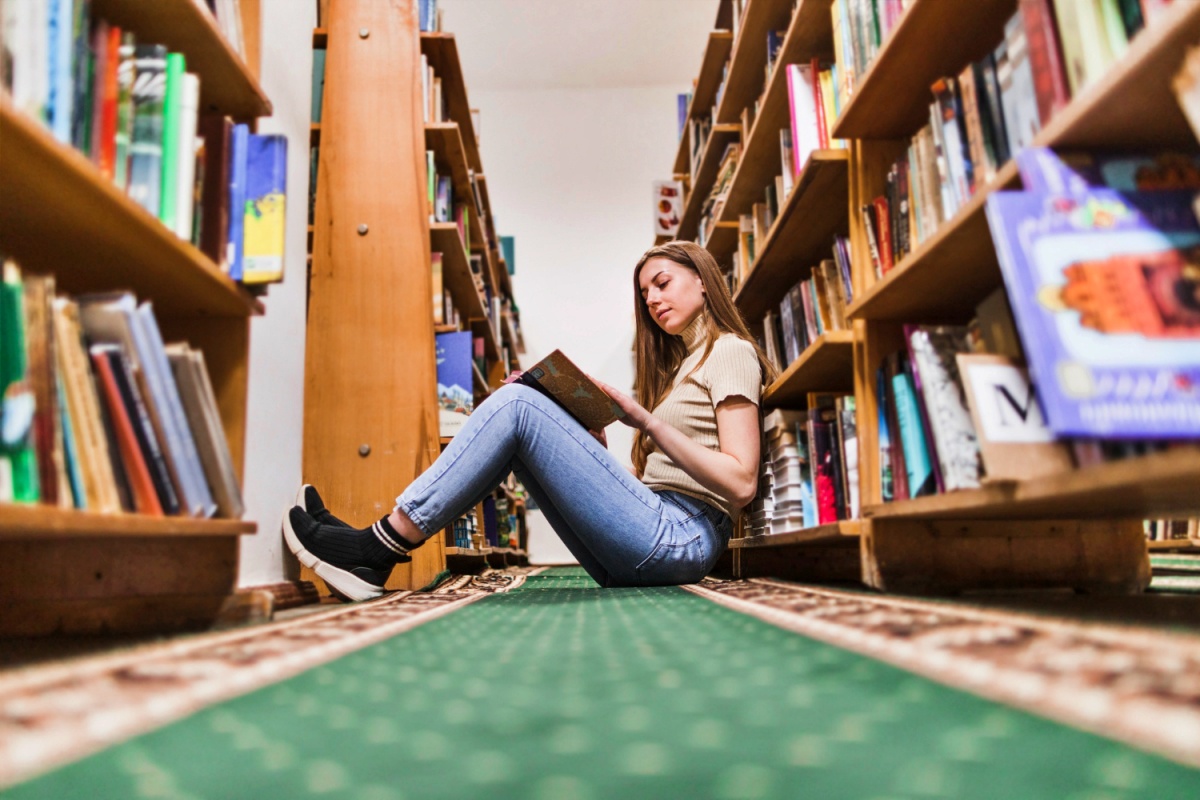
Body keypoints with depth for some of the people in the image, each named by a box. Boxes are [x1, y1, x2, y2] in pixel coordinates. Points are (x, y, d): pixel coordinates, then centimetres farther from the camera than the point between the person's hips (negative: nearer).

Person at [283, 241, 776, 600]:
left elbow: (741, 484, -13)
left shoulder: (730, 351, 1)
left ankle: (382, 549, -14)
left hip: (680, 536, -9)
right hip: (652, 535, 9)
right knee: (520, 429, 5)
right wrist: (592, 445, 4)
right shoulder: (682, 362, 27)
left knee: (517, 404, -16)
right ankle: (381, 548, -4)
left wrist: (649, 423, -13)